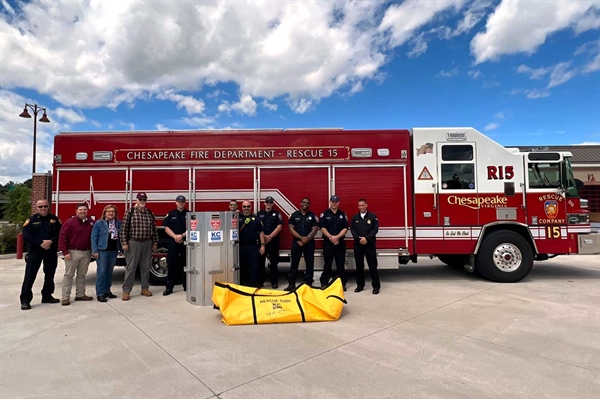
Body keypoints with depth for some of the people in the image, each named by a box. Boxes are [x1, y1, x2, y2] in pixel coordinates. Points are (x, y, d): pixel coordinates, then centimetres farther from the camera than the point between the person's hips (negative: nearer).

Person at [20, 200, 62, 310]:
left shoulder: (55, 219, 5)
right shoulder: (31, 219, 0)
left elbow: (60, 233, -1)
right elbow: (26, 236, -7)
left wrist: (51, 241, -17)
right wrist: (41, 243, -17)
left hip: (51, 251, 2)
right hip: (34, 251, -2)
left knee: (50, 274, 11)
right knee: (30, 275, -4)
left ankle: (47, 296, 24)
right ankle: (25, 300, 2)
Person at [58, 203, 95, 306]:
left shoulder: (91, 222, 7)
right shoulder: (70, 222, -7)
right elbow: (62, 237, -10)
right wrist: (65, 252, -15)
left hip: (86, 253, 5)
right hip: (73, 252, -5)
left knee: (82, 275, 13)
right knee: (69, 275, 1)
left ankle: (80, 294, 22)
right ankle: (65, 297, 6)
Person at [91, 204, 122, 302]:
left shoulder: (118, 223, 8)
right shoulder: (99, 223, -3)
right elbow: (94, 238, -5)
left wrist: (121, 249, 9)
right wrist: (94, 251, -11)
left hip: (114, 251, 4)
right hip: (102, 250, -4)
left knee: (110, 272, 12)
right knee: (101, 272, -3)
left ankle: (107, 290, 22)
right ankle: (100, 294, 1)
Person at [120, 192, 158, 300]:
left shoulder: (150, 213, 8)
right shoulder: (130, 212, -4)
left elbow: (154, 229, 10)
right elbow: (124, 229, -7)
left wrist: (155, 243, 7)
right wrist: (124, 243, -12)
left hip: (147, 243, 4)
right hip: (133, 243, -4)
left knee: (146, 267, 9)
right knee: (131, 267, 1)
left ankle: (145, 288, 20)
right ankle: (126, 290, 8)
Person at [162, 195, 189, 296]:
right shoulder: (170, 214, 6)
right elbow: (166, 228, 0)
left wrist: (182, 236, -15)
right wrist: (175, 236, -14)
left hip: (186, 242, 0)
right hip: (173, 243, 0)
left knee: (186, 264, 5)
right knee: (171, 265, 3)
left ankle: (187, 286, 15)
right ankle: (169, 287, 11)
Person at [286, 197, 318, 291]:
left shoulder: (313, 216, 4)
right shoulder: (294, 215, 4)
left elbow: (314, 230, -3)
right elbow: (291, 229, -3)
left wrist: (306, 239, -13)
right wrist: (301, 238, -14)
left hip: (309, 243, 0)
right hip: (296, 242, 0)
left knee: (310, 263, 4)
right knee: (294, 263, 3)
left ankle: (308, 283, 14)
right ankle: (291, 283, 10)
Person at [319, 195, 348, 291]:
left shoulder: (343, 214, 7)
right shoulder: (324, 214, 3)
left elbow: (345, 228, 0)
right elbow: (322, 228, -4)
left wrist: (337, 237, -14)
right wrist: (330, 237, -15)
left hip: (340, 242, 1)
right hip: (327, 242, -1)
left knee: (341, 263, 4)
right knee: (327, 263, 5)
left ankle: (342, 282, 13)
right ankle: (324, 282, 16)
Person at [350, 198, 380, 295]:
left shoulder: (372, 216, 3)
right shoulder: (355, 217, 10)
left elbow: (375, 229, -5)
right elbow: (352, 229, 2)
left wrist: (366, 238, -15)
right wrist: (359, 239, -13)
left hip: (370, 244, -2)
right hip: (358, 244, 3)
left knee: (372, 265, -2)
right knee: (359, 265, 8)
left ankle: (376, 286, 5)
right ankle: (360, 285, 19)